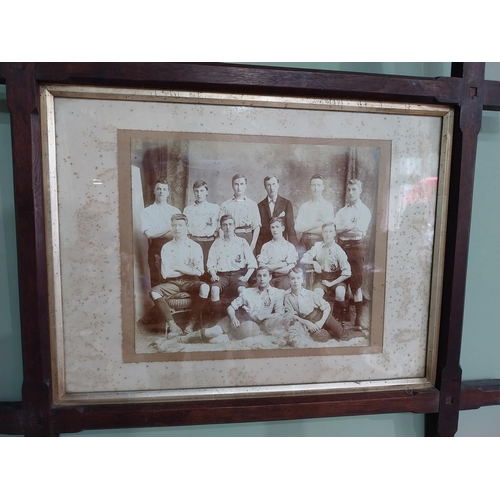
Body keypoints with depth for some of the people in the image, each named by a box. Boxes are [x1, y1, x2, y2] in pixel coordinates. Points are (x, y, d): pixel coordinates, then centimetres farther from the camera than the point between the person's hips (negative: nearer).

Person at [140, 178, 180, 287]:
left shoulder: (175, 211, 9)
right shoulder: (147, 212, 4)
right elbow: (148, 233, -12)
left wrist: (156, 233, -9)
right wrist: (169, 228, -7)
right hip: (156, 250, -1)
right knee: (157, 283, 3)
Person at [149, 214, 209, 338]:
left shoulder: (195, 246, 2)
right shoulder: (166, 247, 5)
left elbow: (198, 271, -6)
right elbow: (165, 274, -3)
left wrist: (178, 267, -7)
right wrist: (187, 270, -4)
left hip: (190, 281, -1)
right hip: (173, 282, 2)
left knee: (205, 288, -33)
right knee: (154, 292, -26)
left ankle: (191, 323, -18)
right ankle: (173, 326, -22)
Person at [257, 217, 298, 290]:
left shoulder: (290, 246, 8)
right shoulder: (265, 246, 14)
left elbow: (289, 269, -2)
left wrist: (270, 267, -2)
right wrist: (282, 264, -3)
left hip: (284, 277, 0)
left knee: (285, 284, -33)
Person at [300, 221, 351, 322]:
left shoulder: (338, 250, -11)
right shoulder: (317, 246, -4)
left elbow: (347, 273, -14)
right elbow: (302, 260, -1)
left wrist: (331, 283, -16)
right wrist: (313, 262, -20)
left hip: (335, 278, -1)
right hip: (320, 277, 1)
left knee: (340, 292, -32)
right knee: (317, 293, -31)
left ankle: (338, 315, -3)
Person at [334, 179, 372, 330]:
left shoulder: (364, 211, 1)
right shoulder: (341, 211, 14)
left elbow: (360, 232, -13)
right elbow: (335, 229, 0)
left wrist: (342, 229, -7)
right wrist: (350, 227, -12)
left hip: (355, 248, -4)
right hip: (341, 248, 4)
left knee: (356, 283, -1)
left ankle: (358, 317, 6)